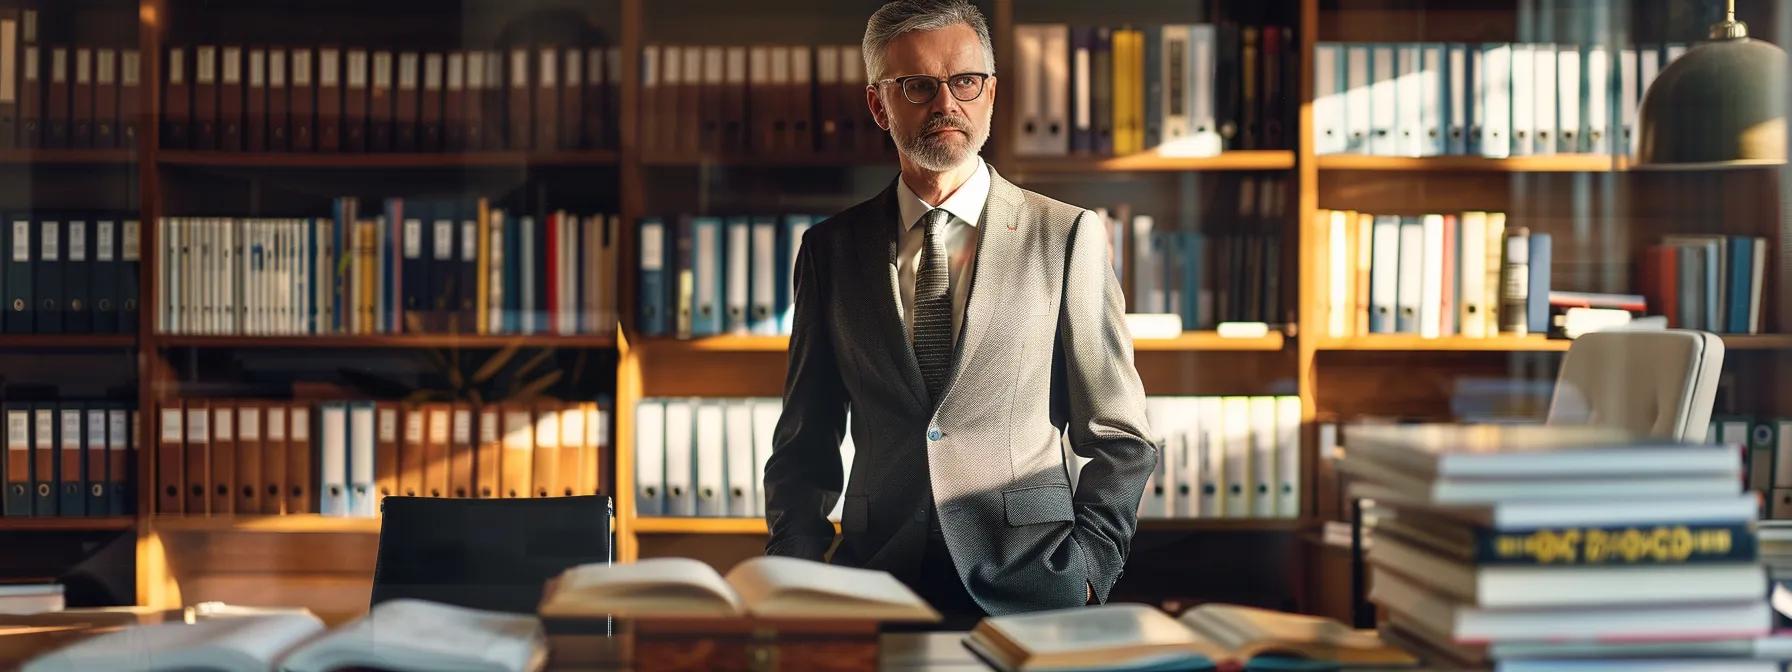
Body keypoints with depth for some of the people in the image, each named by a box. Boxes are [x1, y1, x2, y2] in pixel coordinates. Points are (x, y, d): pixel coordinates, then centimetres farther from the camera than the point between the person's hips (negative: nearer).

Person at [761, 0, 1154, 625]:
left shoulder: (1067, 235, 4)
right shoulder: (831, 249, 11)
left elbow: (1120, 438, 6)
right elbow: (804, 444, 15)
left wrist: (1084, 573, -7)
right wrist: (800, 571, -1)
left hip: (1029, 588, 0)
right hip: (874, 586, 1)